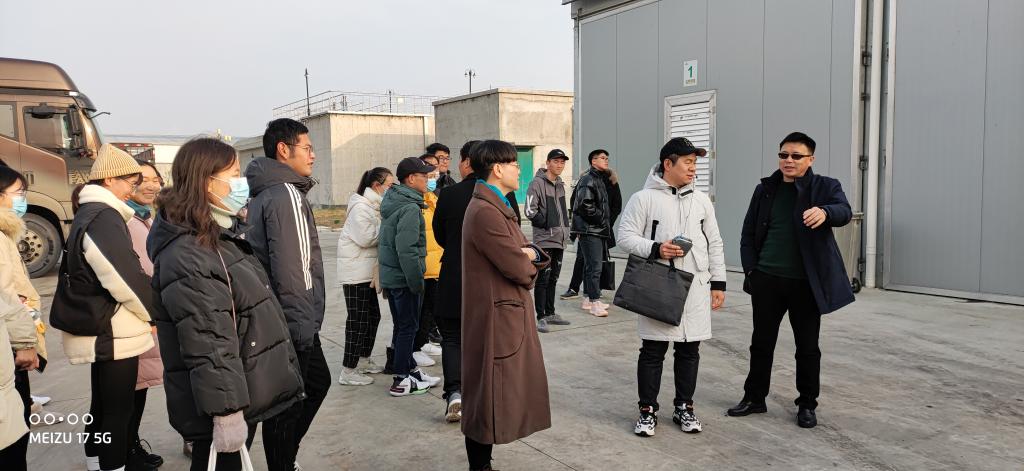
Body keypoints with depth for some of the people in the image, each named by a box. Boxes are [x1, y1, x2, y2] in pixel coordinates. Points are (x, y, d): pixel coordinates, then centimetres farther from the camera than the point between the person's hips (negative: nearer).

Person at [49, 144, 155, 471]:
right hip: (114, 332, -10)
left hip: (102, 330, 10)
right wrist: (154, 311, -6)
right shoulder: (104, 218, -18)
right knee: (118, 409, -2)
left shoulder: (89, 213, 13)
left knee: (103, 404, 20)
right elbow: (125, 279, -22)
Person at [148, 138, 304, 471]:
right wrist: (226, 412, -26)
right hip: (225, 407, -10)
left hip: (245, 394, 10)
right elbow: (207, 345, -26)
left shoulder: (223, 237, 11)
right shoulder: (187, 255, -21)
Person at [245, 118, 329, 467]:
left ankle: (283, 454, 33)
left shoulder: (261, 194, 13)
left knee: (317, 381, 23)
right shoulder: (287, 194, -17)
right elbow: (291, 268, -24)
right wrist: (302, 323, -19)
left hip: (276, 319, 10)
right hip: (293, 324, -10)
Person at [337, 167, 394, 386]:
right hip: (356, 272, -10)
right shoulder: (360, 207, -16)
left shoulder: (375, 205, 15)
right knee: (358, 320, -6)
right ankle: (348, 371, 1)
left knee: (373, 316, 16)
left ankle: (363, 361, 29)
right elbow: (366, 238, -23)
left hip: (367, 271, 10)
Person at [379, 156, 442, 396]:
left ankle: (409, 369, 30)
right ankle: (402, 381, 8)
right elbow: (407, 249, -25)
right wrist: (416, 282, -19)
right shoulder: (410, 208, -19)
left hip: (389, 275, 9)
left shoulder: (392, 202, 11)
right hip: (404, 278, -9)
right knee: (408, 327, 1)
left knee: (402, 326, 17)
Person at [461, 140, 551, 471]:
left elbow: (525, 255, 13)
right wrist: (530, 261, 1)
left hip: (507, 315, 11)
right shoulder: (485, 212, -19)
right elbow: (519, 269, -22)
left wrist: (532, 253, -11)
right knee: (489, 400, 0)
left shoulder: (497, 207, 15)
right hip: (496, 319, -10)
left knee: (498, 398, 18)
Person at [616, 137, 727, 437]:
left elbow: (714, 244, 13)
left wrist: (718, 282, 10)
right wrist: (655, 249, -20)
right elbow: (625, 237, -5)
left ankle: (684, 407, 26)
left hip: (695, 288, 4)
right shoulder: (644, 198, -4)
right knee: (653, 351, 3)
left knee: (689, 350, 11)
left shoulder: (701, 200, 10)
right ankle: (648, 410, 17)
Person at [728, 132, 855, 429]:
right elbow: (748, 233, 9)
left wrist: (825, 212, -44)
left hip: (805, 282, -2)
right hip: (767, 280, 3)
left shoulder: (825, 187, -1)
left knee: (807, 347, 9)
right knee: (761, 342, 12)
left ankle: (807, 404, 24)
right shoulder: (765, 189, 7)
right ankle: (754, 398, 25)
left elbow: (844, 211, -22)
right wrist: (751, 269, -1)